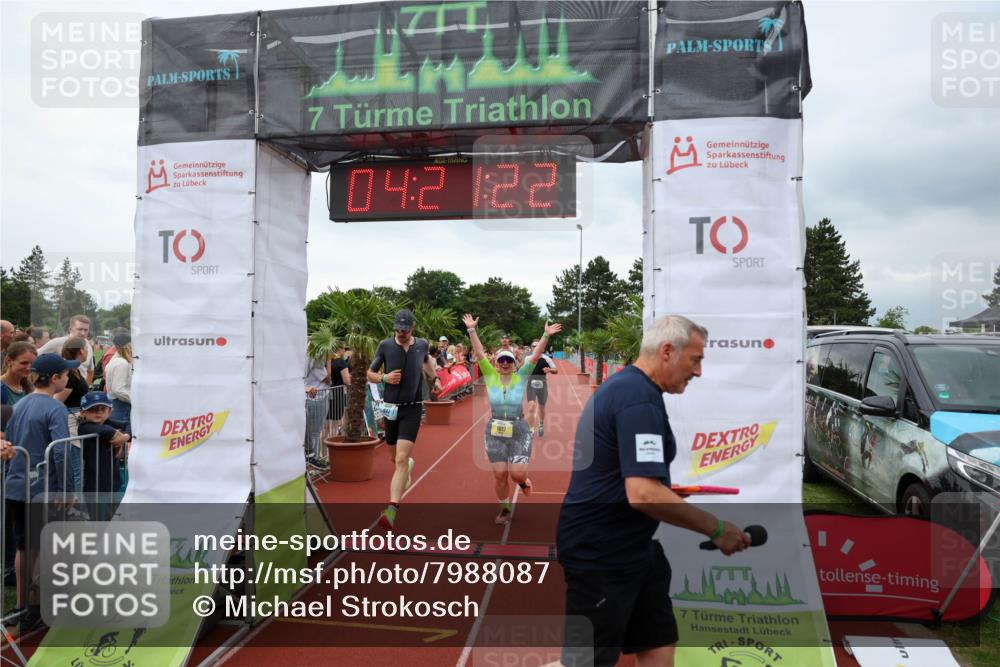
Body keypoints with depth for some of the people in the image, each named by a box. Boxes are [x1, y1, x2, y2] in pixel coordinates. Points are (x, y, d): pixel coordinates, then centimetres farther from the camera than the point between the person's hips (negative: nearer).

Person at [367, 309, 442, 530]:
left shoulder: (422, 344, 1)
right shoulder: (385, 345, -4)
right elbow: (370, 374, 4)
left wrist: (435, 378, 14)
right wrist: (384, 377, -15)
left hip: (412, 409, -2)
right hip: (390, 407, 2)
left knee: (401, 458, -16)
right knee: (394, 456, 19)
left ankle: (392, 510, -21)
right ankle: (409, 465, 56)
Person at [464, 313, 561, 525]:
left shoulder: (520, 377, 0)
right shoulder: (490, 376, 1)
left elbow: (535, 355, -8)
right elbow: (479, 353, -6)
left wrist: (546, 335, -17)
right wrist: (471, 330, -13)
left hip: (519, 431, -1)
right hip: (495, 431, 1)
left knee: (517, 474, -6)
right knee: (499, 475, 5)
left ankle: (523, 480, 32)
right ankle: (505, 510, 27)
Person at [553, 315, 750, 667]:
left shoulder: (622, 385, 11)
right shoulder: (640, 398, -22)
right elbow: (643, 495, -31)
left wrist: (664, 489, 24)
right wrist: (715, 528, -21)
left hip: (631, 547, 10)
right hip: (599, 555, -10)